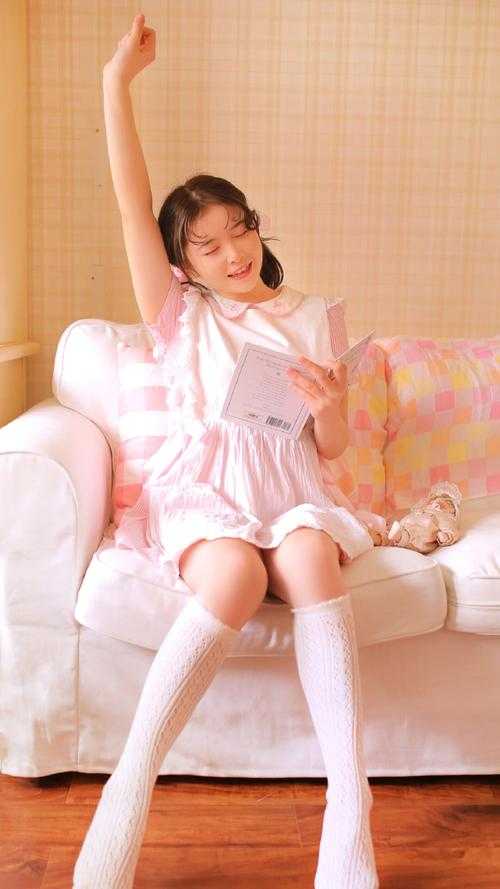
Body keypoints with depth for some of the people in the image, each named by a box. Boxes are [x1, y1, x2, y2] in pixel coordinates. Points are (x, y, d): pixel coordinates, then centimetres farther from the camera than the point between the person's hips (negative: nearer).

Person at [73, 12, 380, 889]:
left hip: (288, 486, 1)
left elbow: (331, 447, 14)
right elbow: (131, 201, 3)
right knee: (234, 575, -36)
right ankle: (126, 799, -28)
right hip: (201, 483, -1)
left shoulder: (310, 317, 17)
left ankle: (349, 813, -35)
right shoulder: (181, 315, 13)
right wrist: (117, 80, 0)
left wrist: (332, 405, -9)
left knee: (310, 557, -35)